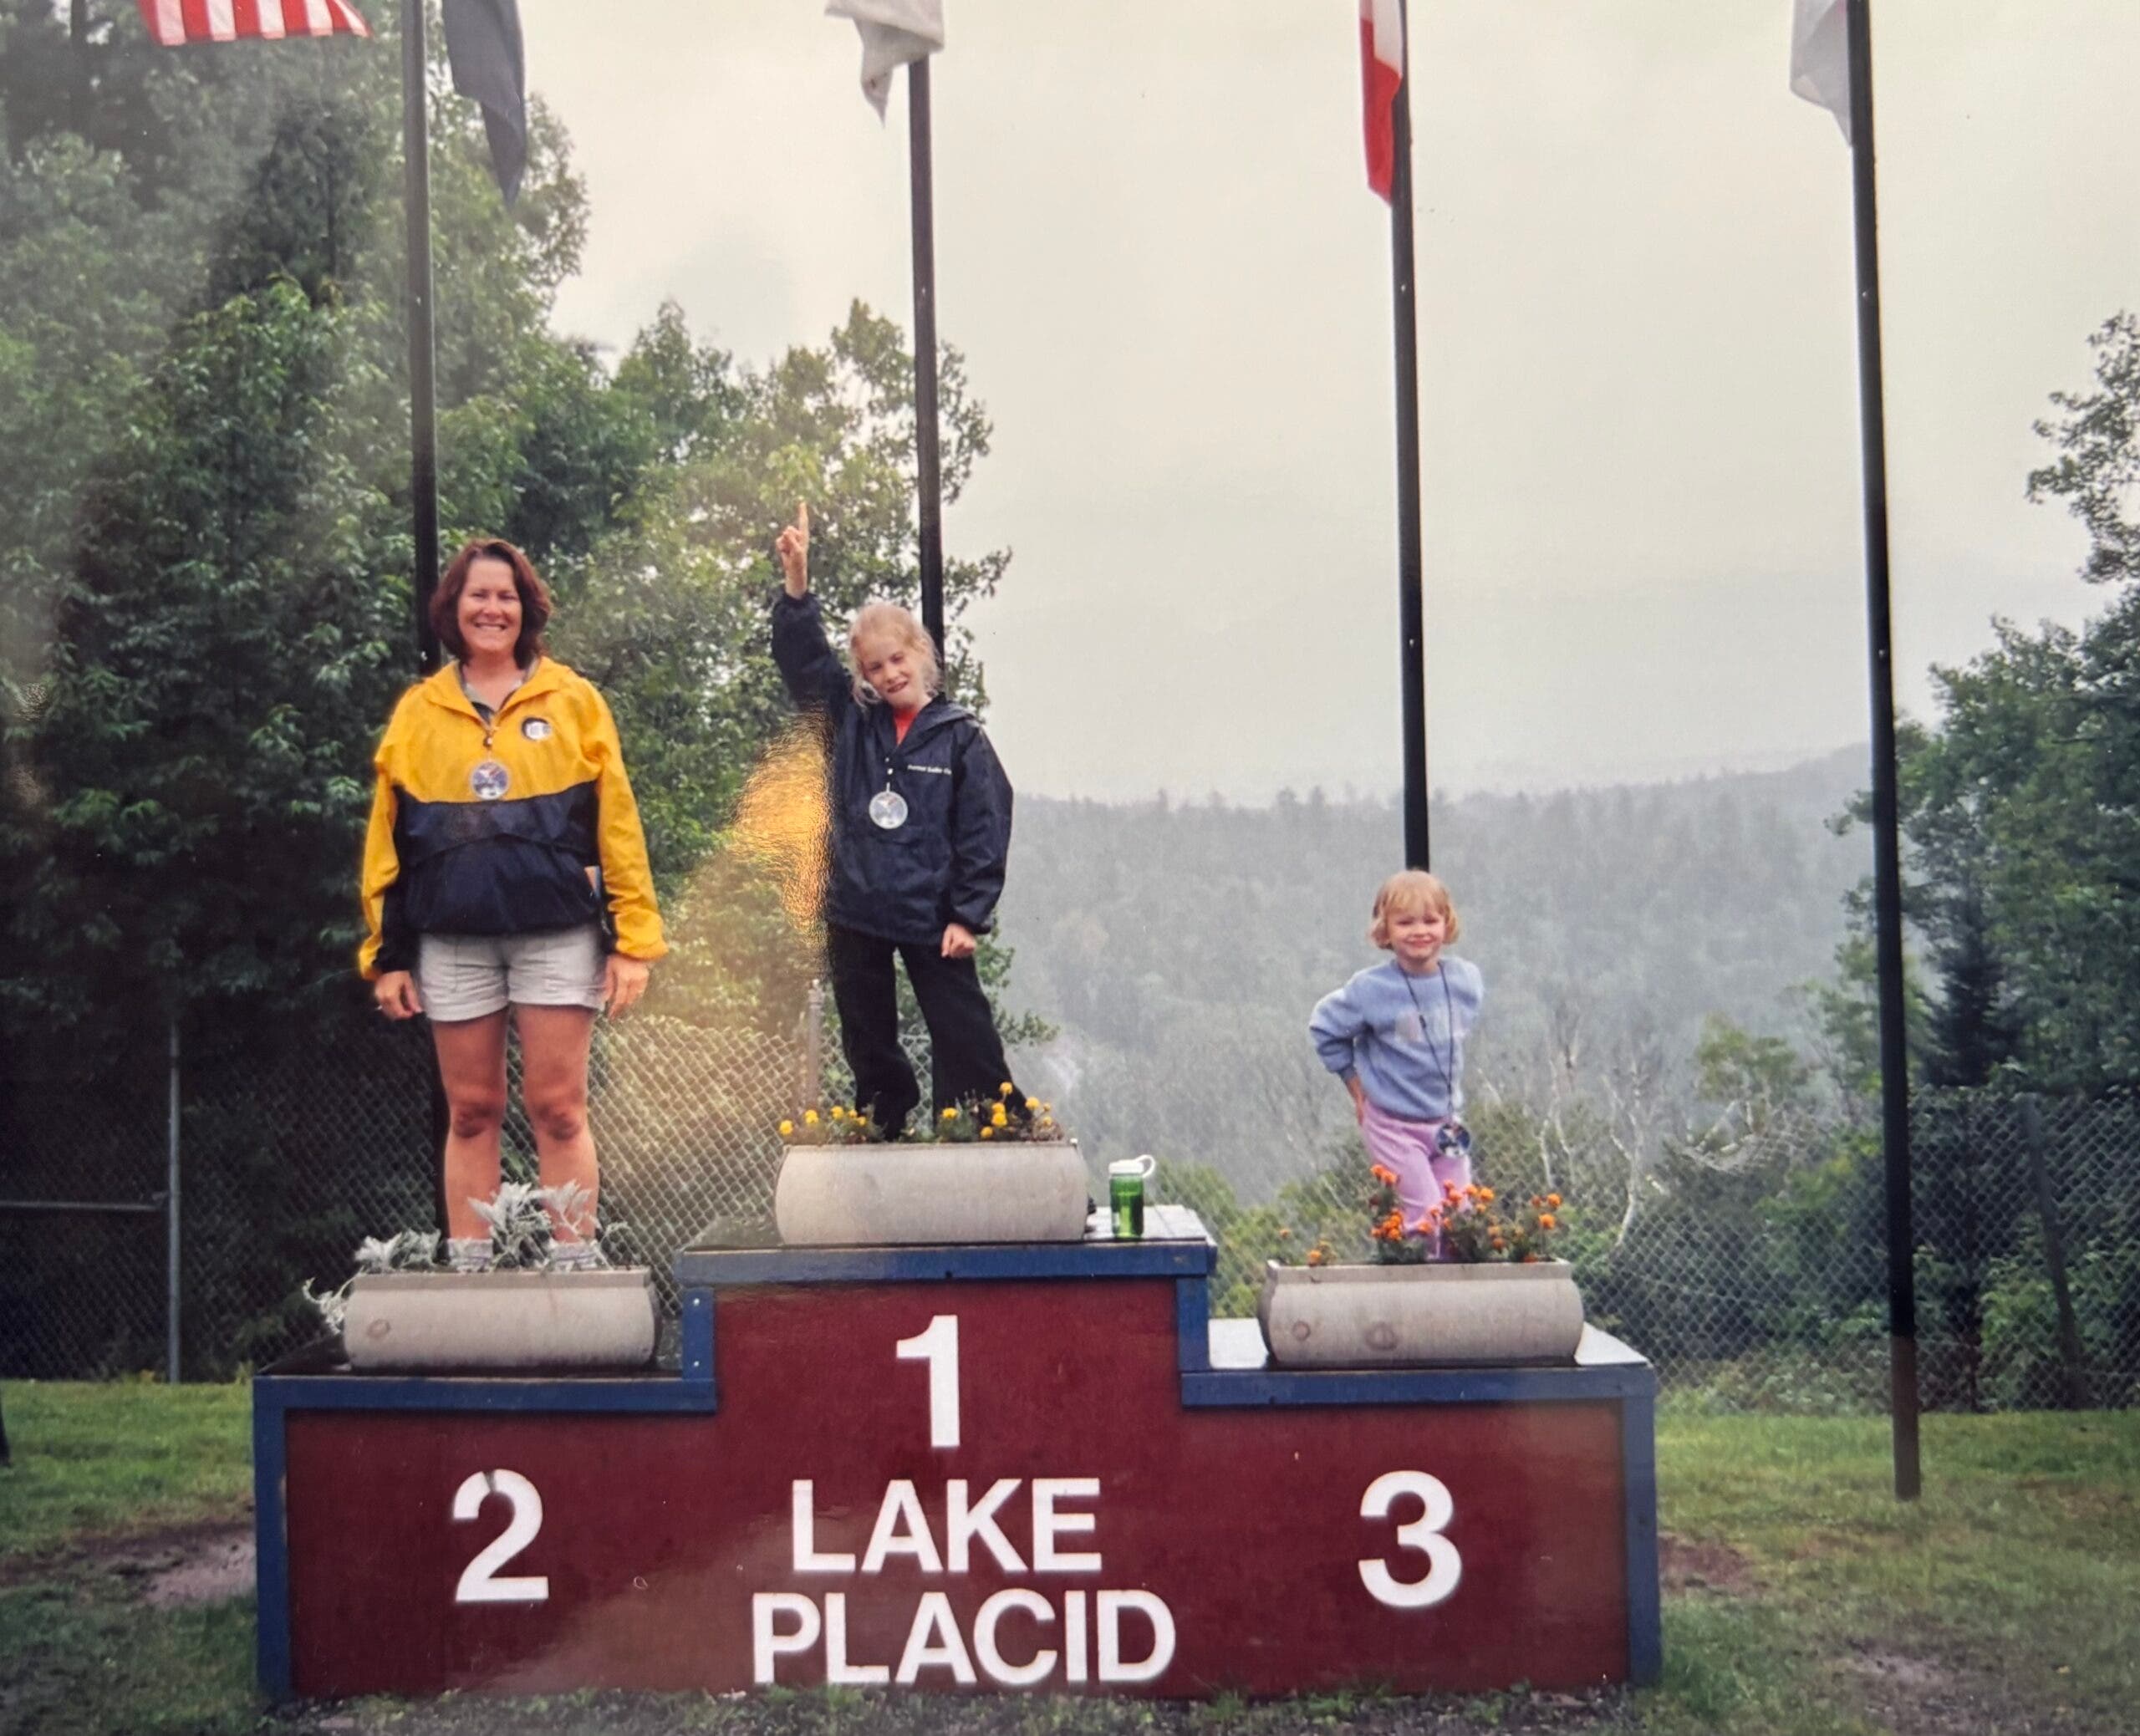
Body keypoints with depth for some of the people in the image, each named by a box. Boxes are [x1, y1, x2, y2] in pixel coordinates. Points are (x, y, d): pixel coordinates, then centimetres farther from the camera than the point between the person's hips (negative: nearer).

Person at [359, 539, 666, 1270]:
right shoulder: (418, 710, 11)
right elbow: (388, 838, 11)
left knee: (558, 1110, -1)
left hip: (556, 935, -2)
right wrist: (387, 954, 6)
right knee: (471, 1113, 7)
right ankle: (468, 1270, 13)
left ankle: (574, 1267, 5)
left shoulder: (572, 701, 5)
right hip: (453, 942, 2)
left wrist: (632, 939, -4)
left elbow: (616, 823, 2)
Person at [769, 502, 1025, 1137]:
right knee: (869, 1046, 13)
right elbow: (802, 656, -2)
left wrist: (968, 916, -9)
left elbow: (985, 831, -5)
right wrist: (797, 581, -16)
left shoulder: (960, 735, -4)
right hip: (855, 916, 4)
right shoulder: (850, 720, 5)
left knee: (964, 1041, 0)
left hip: (930, 918, -3)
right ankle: (882, 1140, 24)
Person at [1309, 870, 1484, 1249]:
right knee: (1427, 1220, -8)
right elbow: (1324, 1027, -2)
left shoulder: (1468, 980, -5)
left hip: (1447, 1122, 5)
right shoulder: (1371, 989, -17)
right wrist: (1355, 1080, 0)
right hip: (1394, 1125, -5)